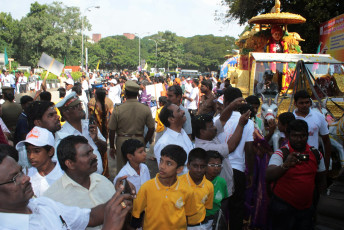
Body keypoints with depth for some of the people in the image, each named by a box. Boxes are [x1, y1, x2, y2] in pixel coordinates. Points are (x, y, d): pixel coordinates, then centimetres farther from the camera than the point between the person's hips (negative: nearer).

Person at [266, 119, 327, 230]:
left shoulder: (316, 154, 2)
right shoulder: (281, 153, -12)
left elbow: (321, 181, 14)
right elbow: (268, 177, -27)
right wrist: (285, 165, -42)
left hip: (306, 207, 4)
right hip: (283, 207, -4)